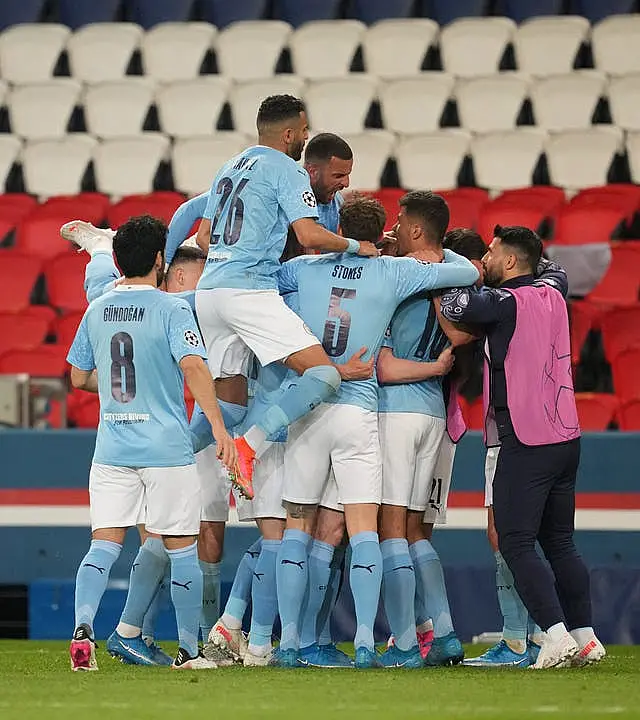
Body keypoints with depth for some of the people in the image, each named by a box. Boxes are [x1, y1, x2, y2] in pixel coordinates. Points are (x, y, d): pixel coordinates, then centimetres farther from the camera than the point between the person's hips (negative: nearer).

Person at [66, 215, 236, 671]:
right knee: (182, 547, 6)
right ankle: (190, 649, 11)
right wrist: (219, 428, -22)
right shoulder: (171, 309, -8)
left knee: (104, 543, 3)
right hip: (167, 447, -4)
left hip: (111, 449, 4)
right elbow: (193, 365, -21)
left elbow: (79, 377, 16)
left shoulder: (97, 311, 8)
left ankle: (83, 625, -19)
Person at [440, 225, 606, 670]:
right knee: (560, 543, 14)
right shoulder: (551, 293, 12)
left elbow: (454, 305, -20)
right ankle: (586, 637, 11)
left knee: (516, 543, -7)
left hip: (525, 442, -8)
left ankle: (557, 634, -18)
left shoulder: (507, 301, -11)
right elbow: (554, 269, 34)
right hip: (566, 437, 8)